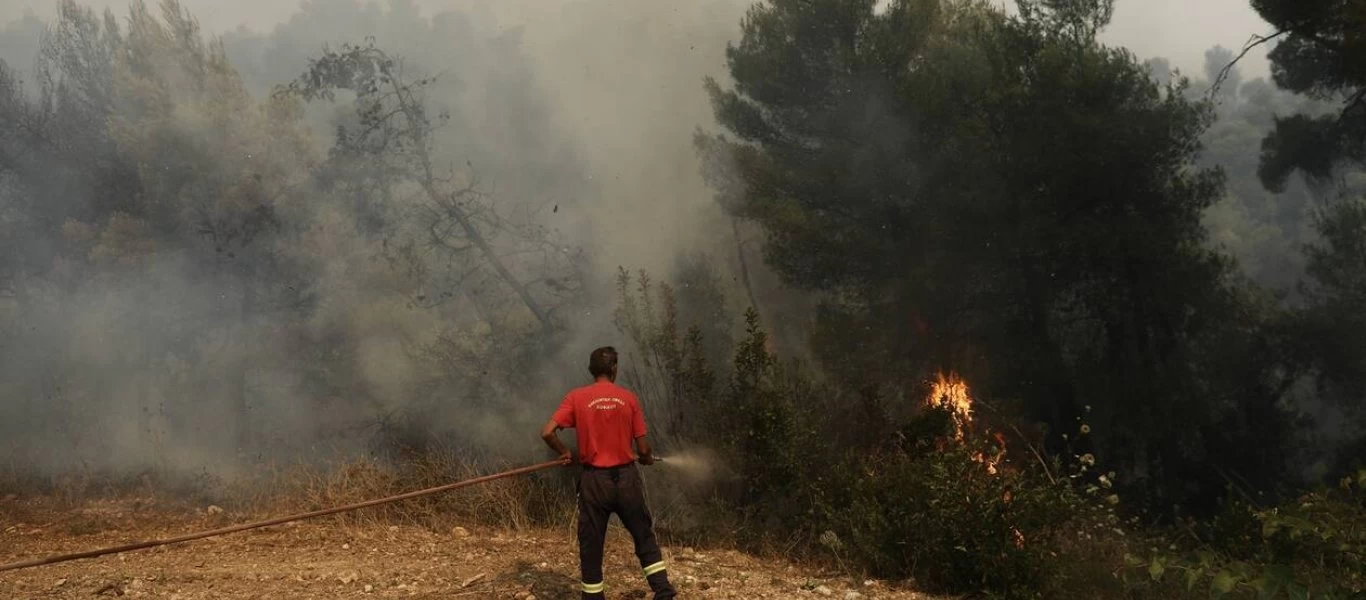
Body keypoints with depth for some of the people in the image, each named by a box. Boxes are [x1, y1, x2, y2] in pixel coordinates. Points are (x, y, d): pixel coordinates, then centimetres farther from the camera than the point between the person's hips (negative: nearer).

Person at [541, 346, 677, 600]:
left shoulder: (576, 397, -3)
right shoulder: (628, 398, -2)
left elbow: (548, 433, -12)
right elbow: (643, 449, -1)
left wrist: (565, 453, 6)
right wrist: (648, 458, 22)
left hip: (594, 480, -1)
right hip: (626, 478, 1)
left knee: (591, 546, 8)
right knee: (644, 537, 16)